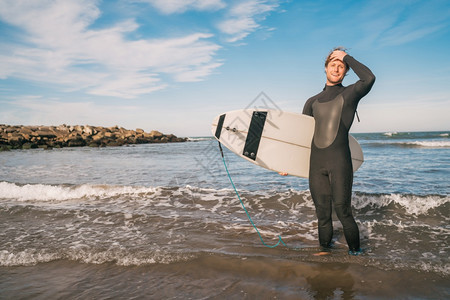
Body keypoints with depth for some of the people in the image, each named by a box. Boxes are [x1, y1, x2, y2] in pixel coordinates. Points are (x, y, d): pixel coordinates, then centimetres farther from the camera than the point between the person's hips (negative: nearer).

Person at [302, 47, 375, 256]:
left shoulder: (350, 94, 8)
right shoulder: (313, 102, 19)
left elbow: (369, 78, -14)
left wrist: (346, 57, -3)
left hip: (339, 161, -4)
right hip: (316, 162, 4)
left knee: (342, 211, -6)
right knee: (322, 212, 7)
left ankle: (355, 251, 12)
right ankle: (324, 249, 20)